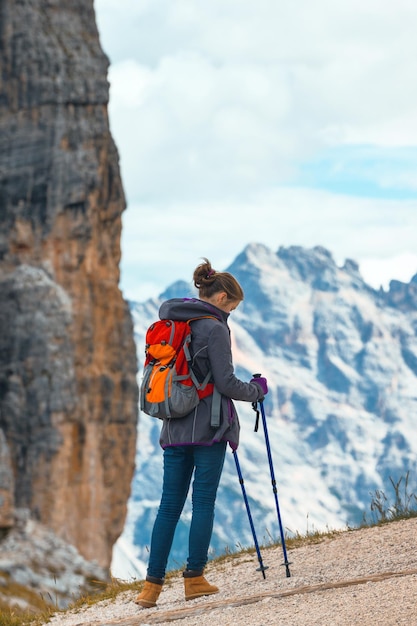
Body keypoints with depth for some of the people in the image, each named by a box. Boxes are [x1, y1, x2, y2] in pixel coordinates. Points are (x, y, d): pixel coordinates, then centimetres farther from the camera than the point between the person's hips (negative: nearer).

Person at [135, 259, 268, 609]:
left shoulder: (168, 325, 13)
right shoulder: (214, 328, -10)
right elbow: (226, 382, -13)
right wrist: (257, 390, 4)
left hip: (174, 429, 6)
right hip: (208, 428, -6)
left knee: (169, 505, 6)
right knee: (203, 502, 0)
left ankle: (152, 585, 2)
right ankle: (195, 578, 1)